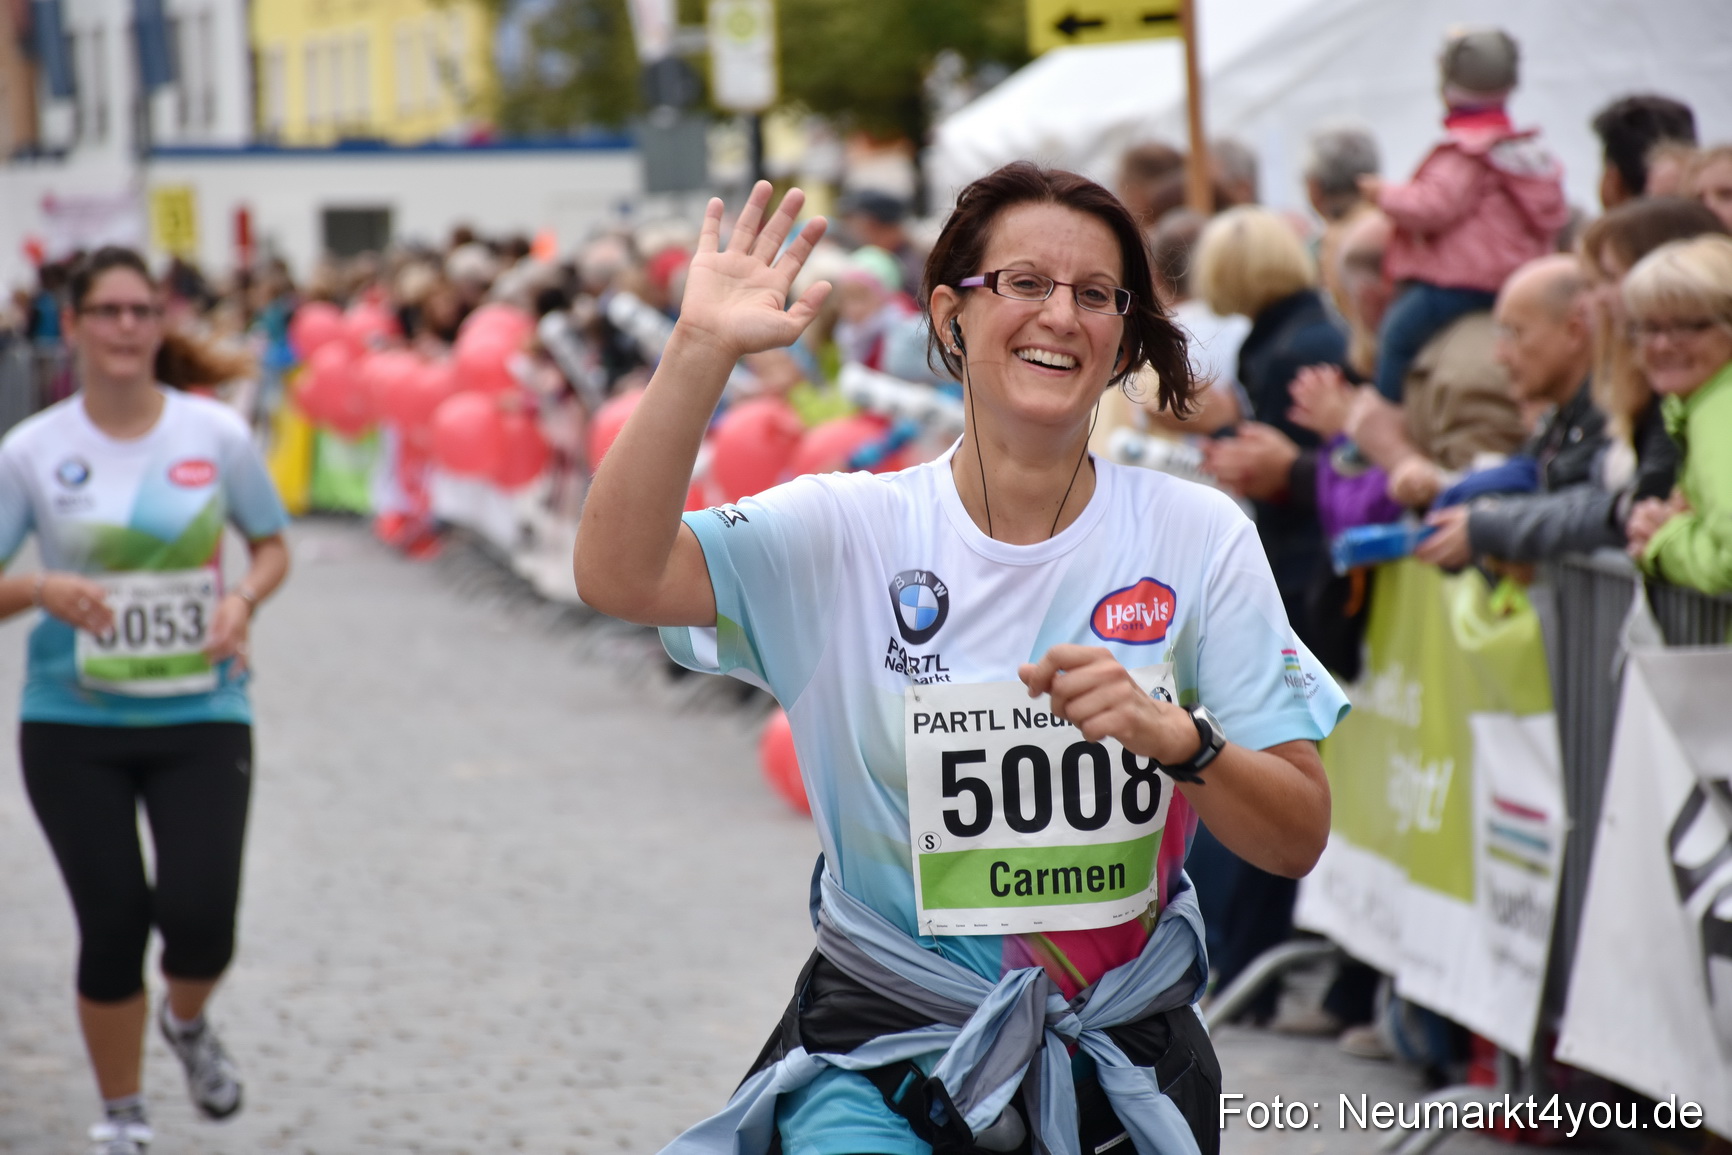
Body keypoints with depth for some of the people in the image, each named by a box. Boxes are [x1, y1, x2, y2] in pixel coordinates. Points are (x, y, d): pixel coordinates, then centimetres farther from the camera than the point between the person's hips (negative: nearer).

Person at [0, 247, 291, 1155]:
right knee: (112, 927, -1)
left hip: (201, 715, 0)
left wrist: (244, 598, -10)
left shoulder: (216, 433, -2)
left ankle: (187, 1022, 26)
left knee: (199, 918, -12)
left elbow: (273, 546, 11)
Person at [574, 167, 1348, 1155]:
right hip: (883, 1047, -1)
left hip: (1120, 1059, 2)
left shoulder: (1198, 537, -2)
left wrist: (1174, 736, -22)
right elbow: (618, 577, -19)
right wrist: (703, 351, -26)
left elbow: (1299, 839, -3)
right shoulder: (853, 530, -3)